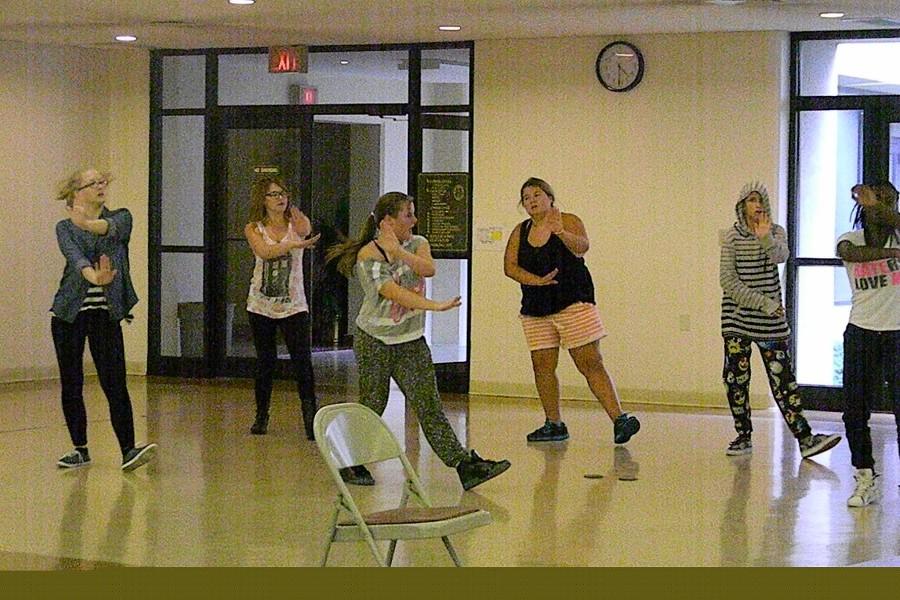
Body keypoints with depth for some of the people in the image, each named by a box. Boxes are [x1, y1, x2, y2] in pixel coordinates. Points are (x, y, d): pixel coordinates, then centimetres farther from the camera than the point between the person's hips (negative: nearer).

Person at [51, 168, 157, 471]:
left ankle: (128, 450, -14)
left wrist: (88, 223, -46)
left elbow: (113, 228, -23)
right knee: (71, 384, 5)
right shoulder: (65, 227, 1)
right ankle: (80, 450, 16)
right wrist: (93, 276, -43)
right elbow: (74, 255, -20)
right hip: (69, 312, 1)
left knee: (114, 383, -10)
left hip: (105, 313, -1)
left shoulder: (120, 217, 3)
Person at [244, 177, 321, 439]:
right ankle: (261, 416, 22)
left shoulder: (296, 224, 2)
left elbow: (305, 231, -22)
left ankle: (311, 418, -9)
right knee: (265, 362, 8)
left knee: (303, 362, -11)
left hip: (294, 305, -1)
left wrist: (293, 211, -3)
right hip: (261, 305, 1)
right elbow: (264, 252, -21)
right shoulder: (254, 229, -1)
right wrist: (294, 245, -38)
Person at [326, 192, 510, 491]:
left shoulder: (417, 243, 5)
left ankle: (466, 465, -11)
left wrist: (399, 251, -29)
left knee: (429, 405, -3)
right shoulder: (368, 256, -13)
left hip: (411, 341, 4)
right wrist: (434, 306, -34)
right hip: (374, 340, -4)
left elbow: (428, 268, -17)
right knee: (372, 405, 4)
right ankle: (352, 465, 23)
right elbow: (393, 292, -26)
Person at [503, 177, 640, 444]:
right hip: (535, 308, 5)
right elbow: (510, 266, 0)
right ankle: (554, 424, 15)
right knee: (542, 366, 5)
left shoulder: (568, 221, -4)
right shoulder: (520, 231, 9)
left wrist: (560, 233, -42)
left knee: (590, 363, -10)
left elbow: (582, 247, -22)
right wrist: (536, 280, -16)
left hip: (573, 302, -5)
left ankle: (619, 419, -12)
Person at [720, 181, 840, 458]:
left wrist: (766, 239, -38)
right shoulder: (732, 236, 1)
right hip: (737, 318, 0)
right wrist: (763, 303, -11)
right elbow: (727, 280, -5)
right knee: (735, 378, 1)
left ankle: (805, 438, -7)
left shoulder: (776, 232, 5)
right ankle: (743, 436, 15)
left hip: (771, 319, 0)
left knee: (783, 378, -4)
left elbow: (781, 256, -18)